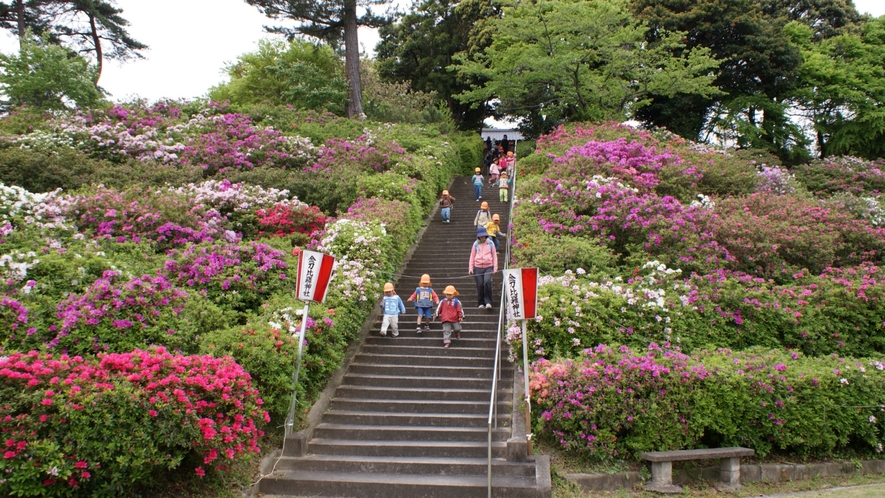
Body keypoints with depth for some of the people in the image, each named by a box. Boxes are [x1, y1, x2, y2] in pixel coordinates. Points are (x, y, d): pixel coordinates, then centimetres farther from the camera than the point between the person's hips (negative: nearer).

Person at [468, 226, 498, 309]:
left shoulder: (490, 243, 6)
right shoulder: (475, 244, 7)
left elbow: (494, 255, 10)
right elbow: (472, 256, 12)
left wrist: (495, 267, 4)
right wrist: (471, 268, 6)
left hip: (488, 267, -1)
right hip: (478, 267, 1)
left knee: (487, 282, -22)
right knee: (480, 285, -1)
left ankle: (488, 302, -14)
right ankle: (481, 303, 13)